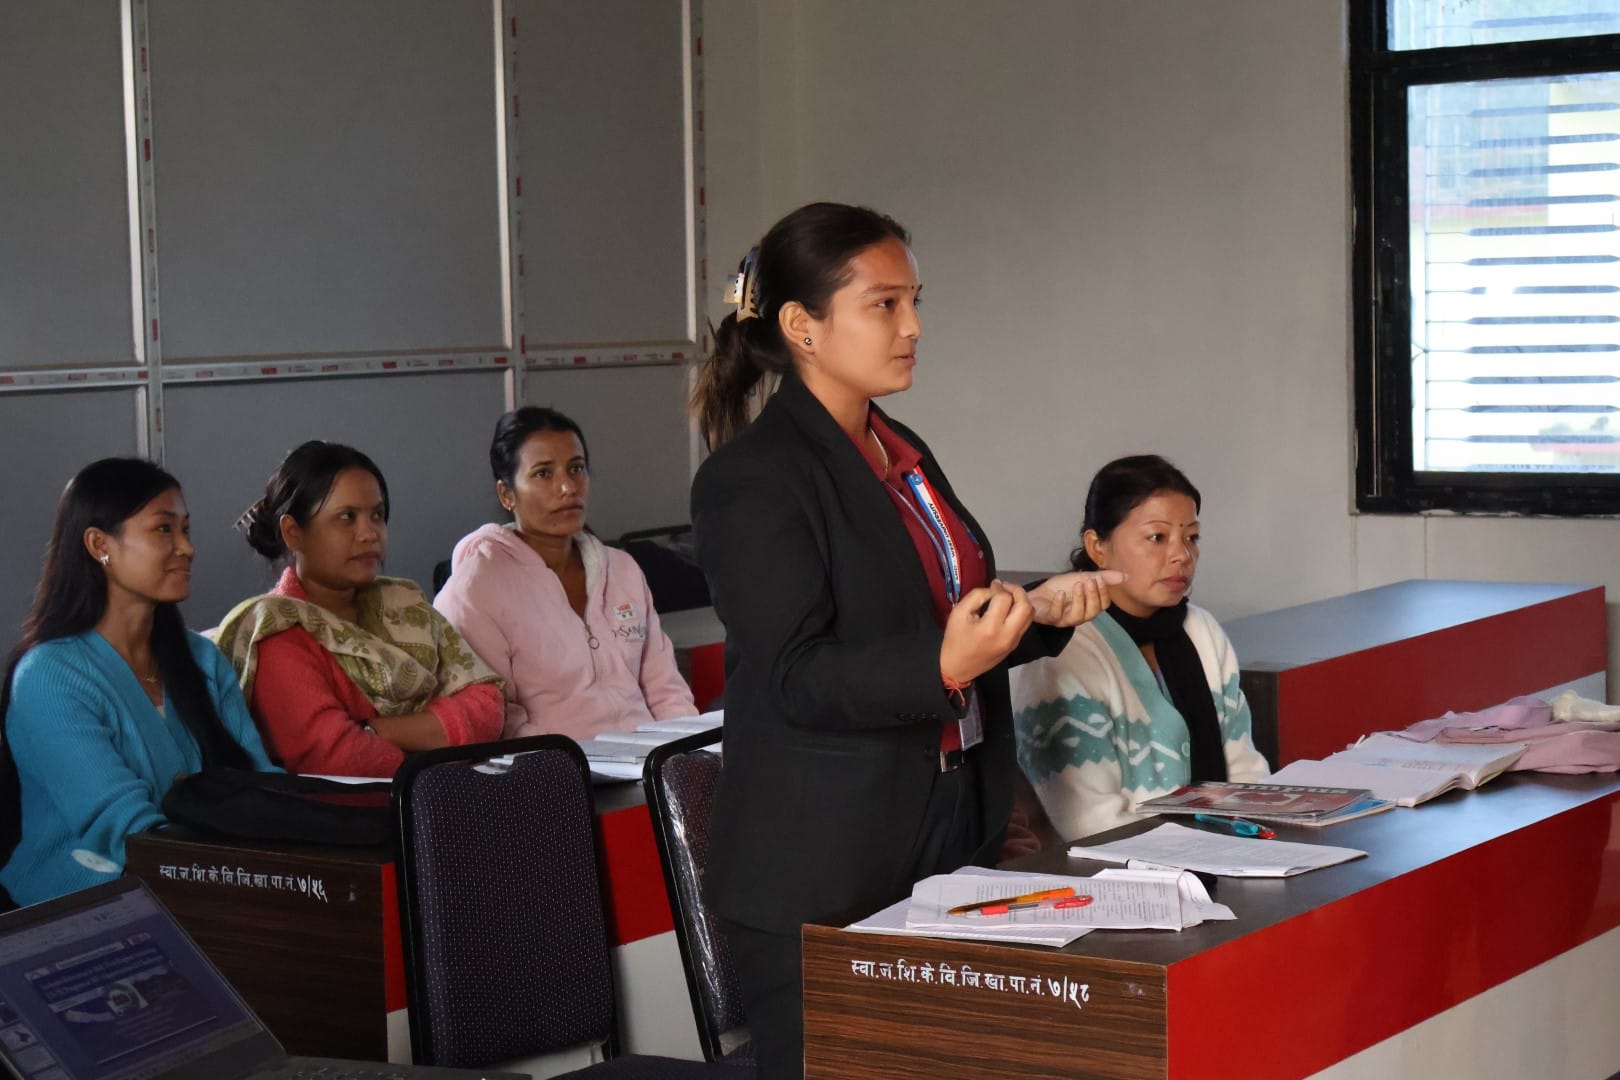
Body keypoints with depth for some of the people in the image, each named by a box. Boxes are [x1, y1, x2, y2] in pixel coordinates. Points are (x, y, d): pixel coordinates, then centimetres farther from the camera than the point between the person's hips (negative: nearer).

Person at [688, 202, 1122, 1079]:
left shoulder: (902, 455, 15)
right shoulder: (751, 478, -12)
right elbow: (796, 676, -19)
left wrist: (1039, 613, 6)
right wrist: (944, 667, -33)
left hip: (943, 843, 8)